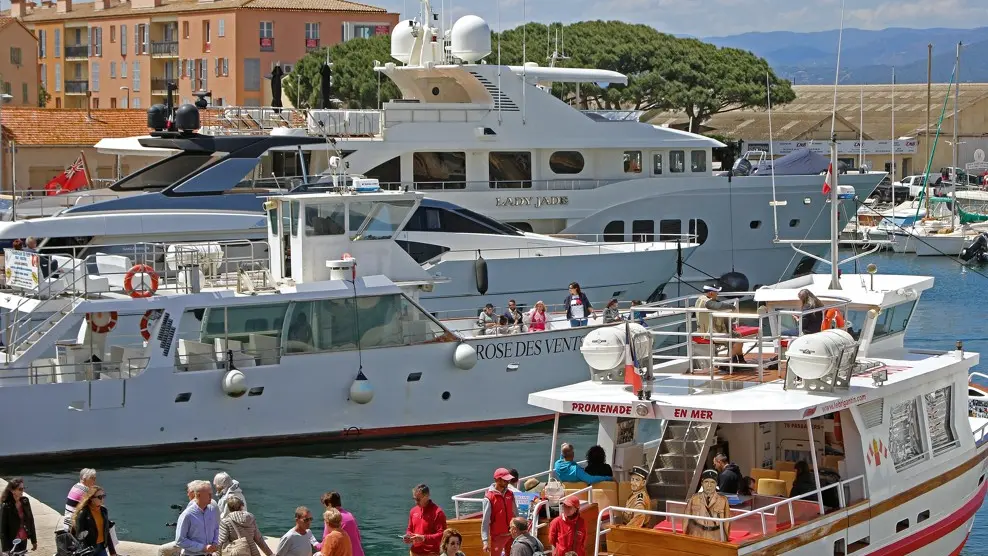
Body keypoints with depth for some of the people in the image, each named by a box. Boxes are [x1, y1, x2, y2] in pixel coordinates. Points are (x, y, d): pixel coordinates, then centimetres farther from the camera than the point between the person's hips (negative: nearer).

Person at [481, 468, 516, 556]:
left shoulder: (510, 494, 3)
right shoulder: (489, 498, -14)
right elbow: (485, 521, -14)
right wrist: (485, 541, -17)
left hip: (511, 534, 5)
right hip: (497, 535, -5)